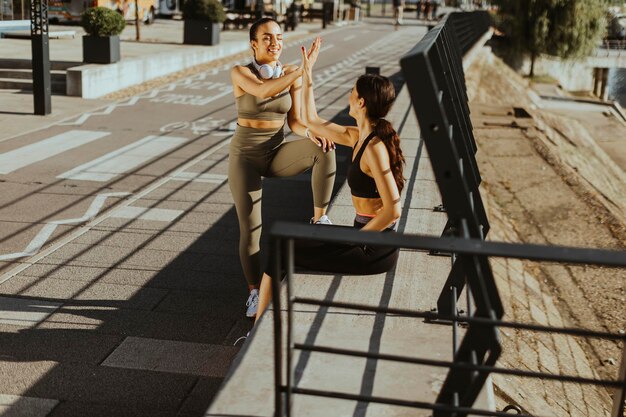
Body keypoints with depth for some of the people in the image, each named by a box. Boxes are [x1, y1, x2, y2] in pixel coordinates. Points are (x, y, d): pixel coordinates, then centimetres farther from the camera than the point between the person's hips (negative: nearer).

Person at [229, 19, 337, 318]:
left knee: (323, 149, -27)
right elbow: (265, 91, -33)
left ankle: (319, 219, -15)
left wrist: (311, 133, -23)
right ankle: (255, 292, 11)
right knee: (250, 227, -7)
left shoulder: (291, 74, -1)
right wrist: (304, 69, -40)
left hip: (277, 154, 2)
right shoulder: (240, 73, -11)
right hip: (245, 156, -2)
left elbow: (294, 121, 0)